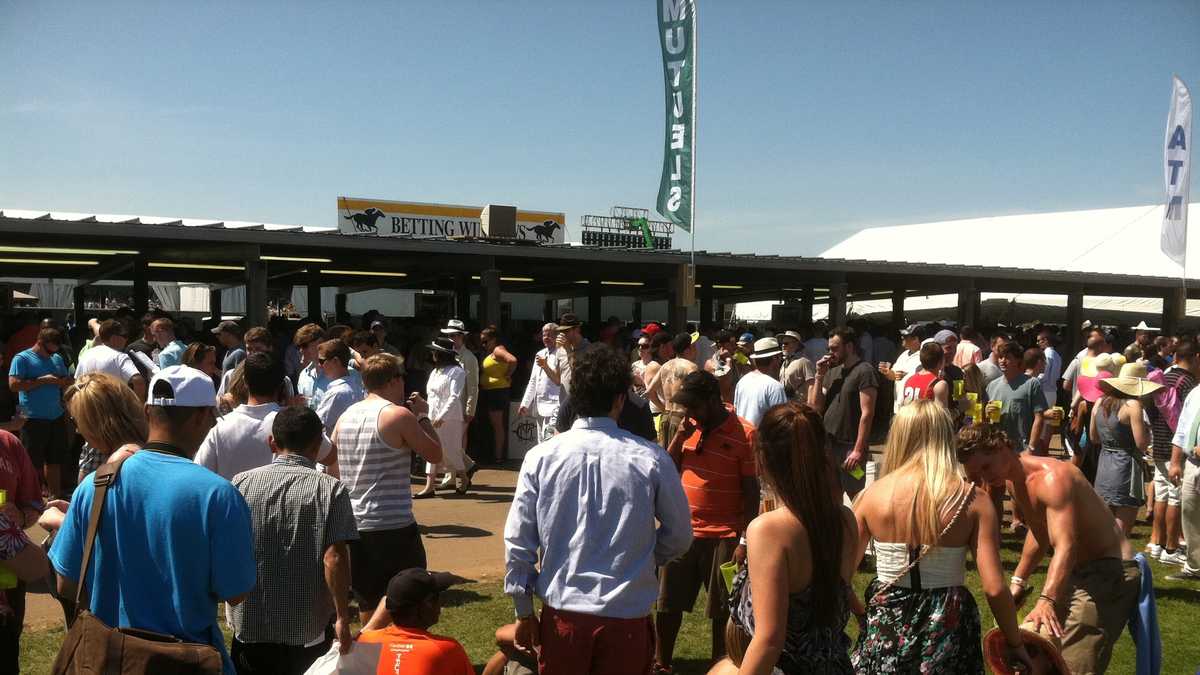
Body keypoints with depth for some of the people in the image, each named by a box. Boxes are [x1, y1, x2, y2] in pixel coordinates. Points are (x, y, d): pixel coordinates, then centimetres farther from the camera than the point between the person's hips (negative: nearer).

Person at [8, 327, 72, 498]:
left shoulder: (57, 358, 11)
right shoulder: (22, 358, -6)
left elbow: (69, 381, 14)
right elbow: (14, 384, -16)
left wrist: (59, 381, -8)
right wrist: (42, 380, -17)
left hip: (57, 418, 6)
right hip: (34, 419, -6)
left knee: (55, 461, 13)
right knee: (33, 464, 0)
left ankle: (56, 496, 22)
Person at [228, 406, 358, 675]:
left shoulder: (241, 483, -3)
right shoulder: (330, 489, -10)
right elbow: (334, 558, -16)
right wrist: (342, 617, -9)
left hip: (250, 624, 2)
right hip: (308, 631, -2)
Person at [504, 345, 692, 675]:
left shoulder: (541, 456, -6)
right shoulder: (652, 459, -9)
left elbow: (517, 541, -3)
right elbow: (679, 536, 1)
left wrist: (524, 611, 9)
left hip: (562, 614, 1)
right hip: (627, 617, -1)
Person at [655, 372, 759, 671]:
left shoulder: (744, 434, -12)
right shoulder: (689, 427, 4)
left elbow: (751, 491, -10)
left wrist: (745, 541, -12)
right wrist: (679, 437, -7)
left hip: (724, 536, -5)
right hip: (681, 531, 5)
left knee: (722, 610, 9)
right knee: (667, 604, 13)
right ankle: (661, 663, 30)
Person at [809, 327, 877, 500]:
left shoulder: (864, 371, -8)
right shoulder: (833, 371, 14)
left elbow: (867, 413, -14)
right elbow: (816, 406, 13)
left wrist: (859, 450, -19)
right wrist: (820, 376, 2)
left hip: (850, 447, -7)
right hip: (828, 445, 7)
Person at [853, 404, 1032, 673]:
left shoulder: (872, 494, -6)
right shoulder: (973, 500, -10)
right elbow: (994, 589, -13)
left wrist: (862, 611, 19)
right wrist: (1016, 644, 2)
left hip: (886, 623, 1)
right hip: (947, 627, 0)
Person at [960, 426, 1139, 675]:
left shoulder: (1051, 478, -25)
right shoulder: (1014, 481, 5)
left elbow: (1065, 546, -36)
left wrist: (1046, 601, -47)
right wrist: (1019, 580, 18)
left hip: (1109, 571, -10)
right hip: (1076, 571, 10)